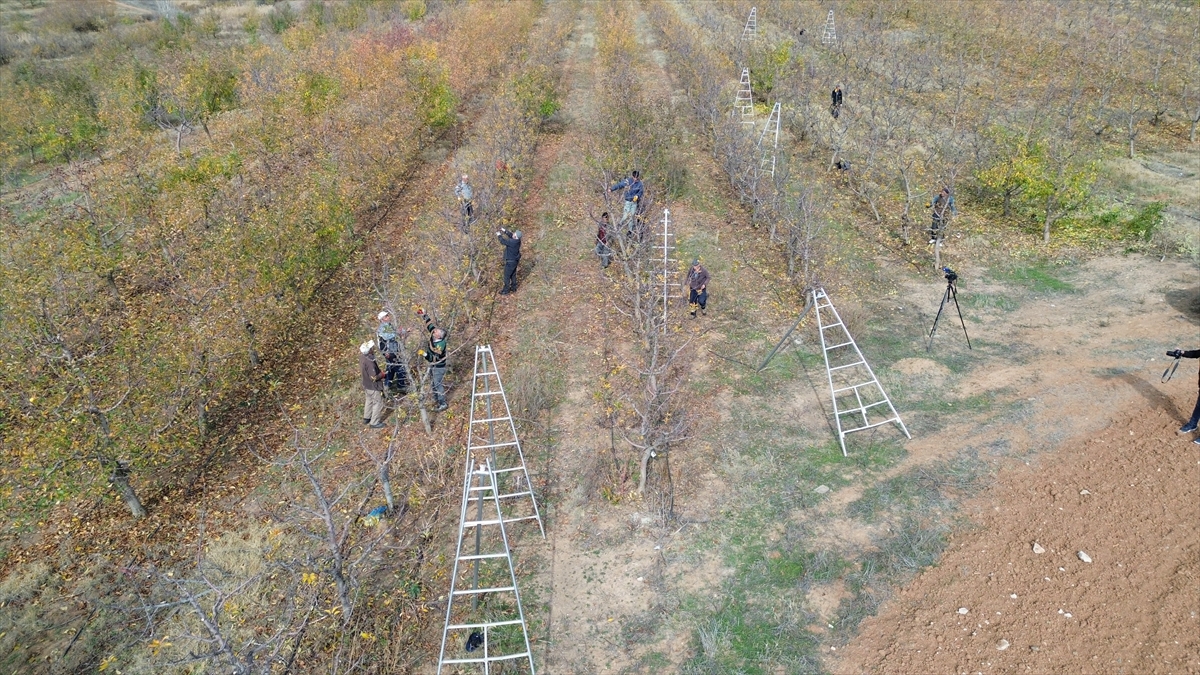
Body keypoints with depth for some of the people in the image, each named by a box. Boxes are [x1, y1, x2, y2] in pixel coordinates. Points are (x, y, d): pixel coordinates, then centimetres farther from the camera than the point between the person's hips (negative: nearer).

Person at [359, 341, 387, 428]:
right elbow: (374, 377, -30)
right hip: (374, 387, -9)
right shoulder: (369, 363, -35)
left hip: (367, 385, 9)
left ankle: (366, 418, 45)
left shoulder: (362, 357, -10)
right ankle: (374, 423, 22)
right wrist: (382, 374, -15)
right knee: (378, 403, 10)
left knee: (369, 401, 29)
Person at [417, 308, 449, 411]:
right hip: (432, 365, 9)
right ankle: (436, 398, 44)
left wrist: (424, 354, -40)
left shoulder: (440, 346, -35)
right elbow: (430, 324, -1)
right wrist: (423, 315, -5)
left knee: (438, 384, 2)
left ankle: (443, 404, 14)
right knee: (432, 383, 24)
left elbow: (434, 359, -33)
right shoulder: (434, 334, -15)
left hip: (439, 367, -9)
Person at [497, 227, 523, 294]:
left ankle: (506, 290, 14)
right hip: (515, 260, 9)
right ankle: (513, 288, 33)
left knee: (507, 276, 5)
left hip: (510, 262, -9)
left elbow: (503, 241, -25)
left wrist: (499, 235, -9)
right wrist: (505, 231, 6)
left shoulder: (513, 242, -31)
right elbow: (511, 235, 13)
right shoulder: (517, 240, -6)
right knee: (513, 275, 21)